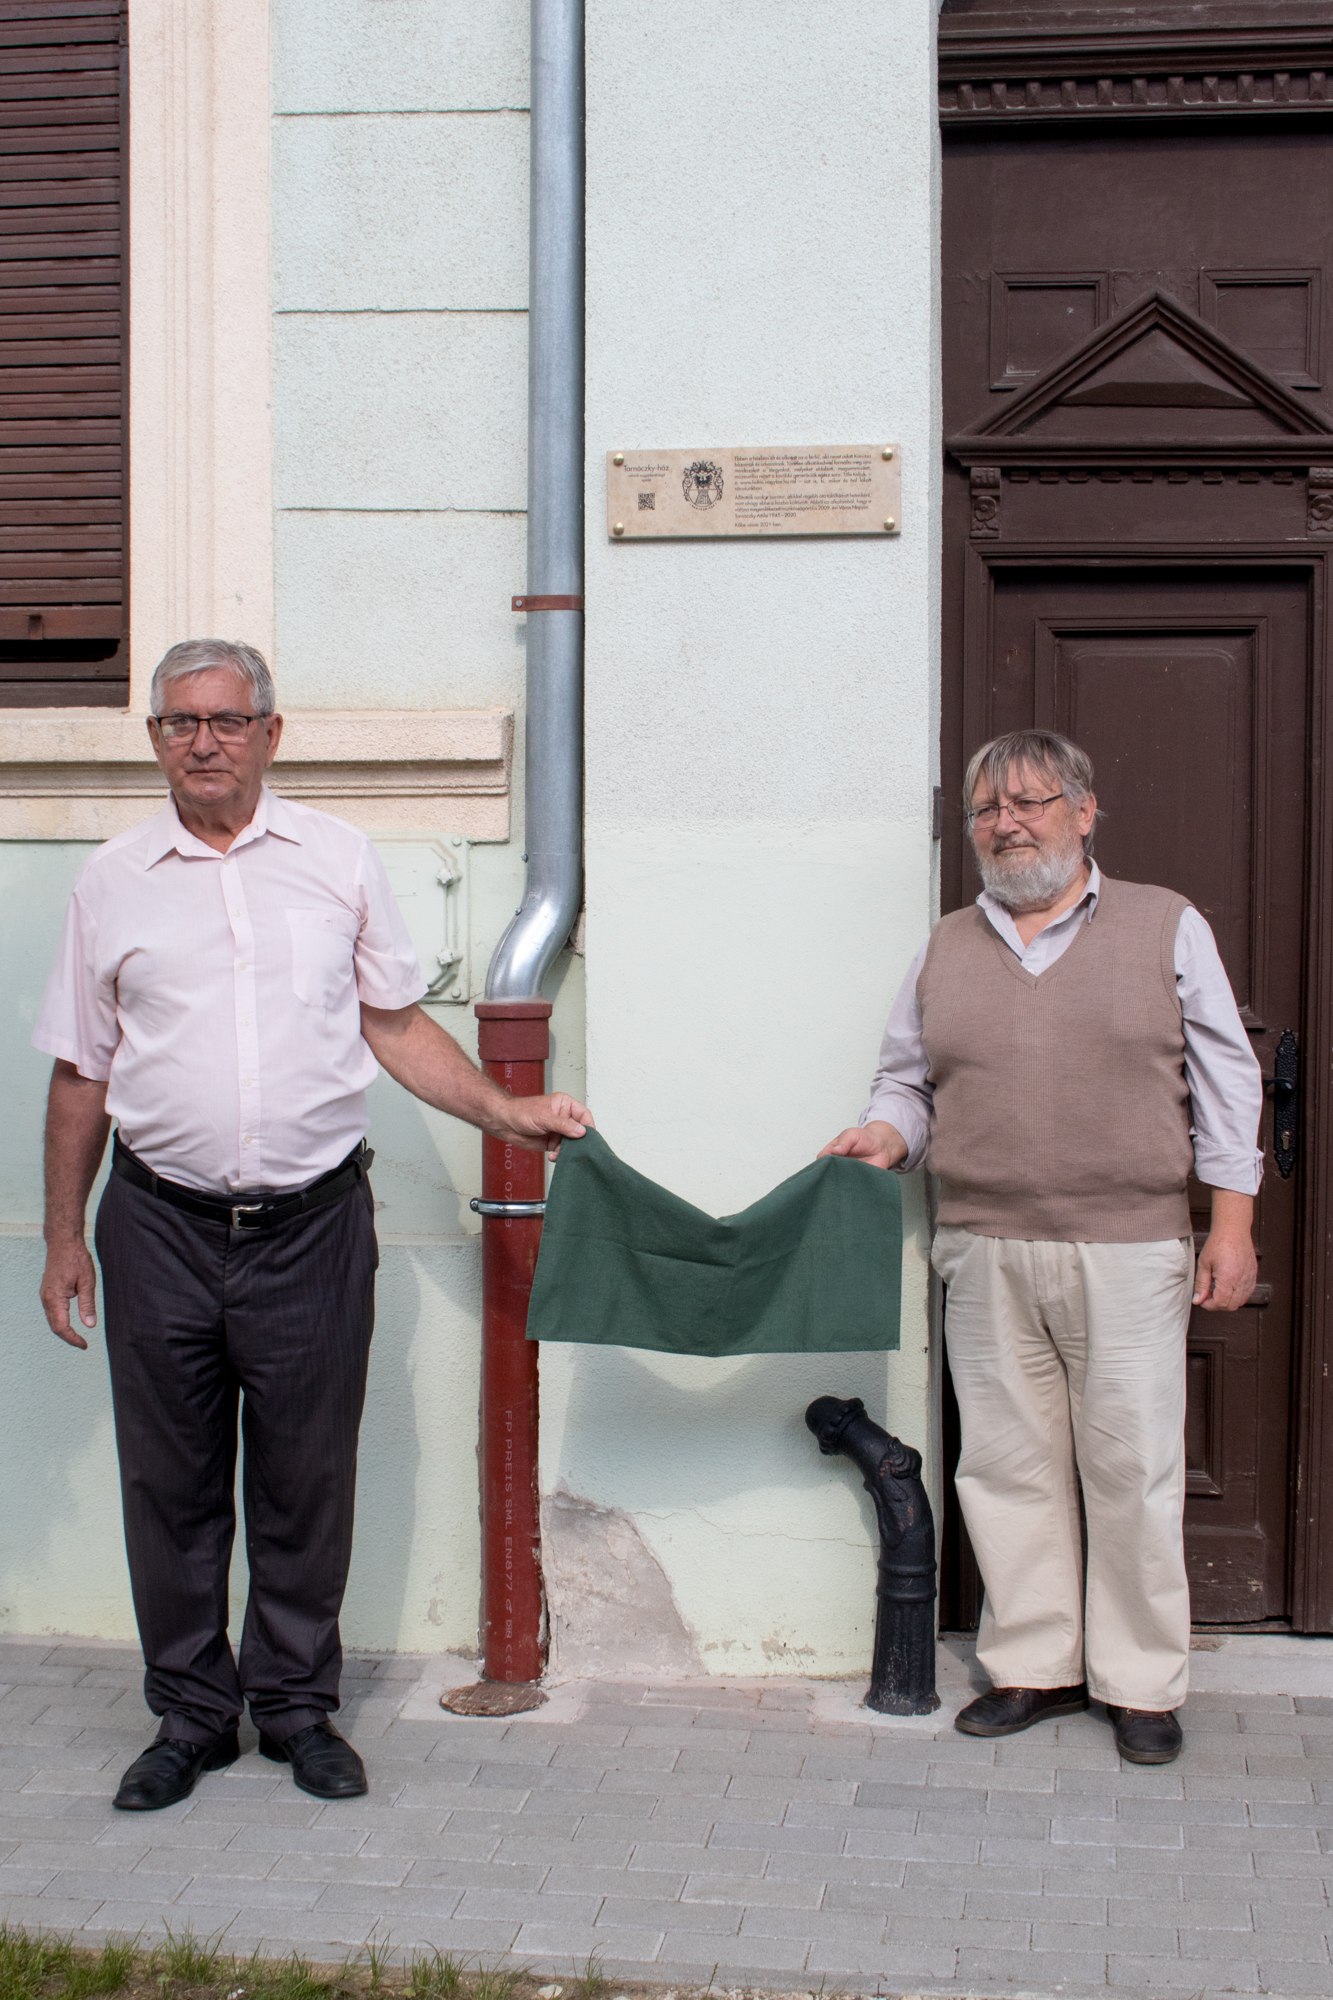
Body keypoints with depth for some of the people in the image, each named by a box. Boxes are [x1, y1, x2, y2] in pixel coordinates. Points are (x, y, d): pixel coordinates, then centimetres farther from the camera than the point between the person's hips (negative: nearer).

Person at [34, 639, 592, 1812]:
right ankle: (190, 1716, 23)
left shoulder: (337, 859, 6)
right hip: (162, 1224, 1)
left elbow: (397, 1025, 11)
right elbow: (81, 1073, 11)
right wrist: (63, 1237, 10)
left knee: (305, 1482, 7)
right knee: (171, 1483, 8)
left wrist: (509, 1114, 1)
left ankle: (299, 1707, 23)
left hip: (312, 1222, 0)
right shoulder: (113, 882, 6)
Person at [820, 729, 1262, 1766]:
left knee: (1134, 1466, 0)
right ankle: (1034, 1664, 19)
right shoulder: (946, 950, 13)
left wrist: (1232, 1224, -2)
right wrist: (885, 1135, -5)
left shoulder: (1169, 928, 5)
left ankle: (1142, 1682, 13)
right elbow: (907, 1081, 18)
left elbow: (1226, 1081, 4)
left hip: (1128, 1251, -3)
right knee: (1008, 1463, 6)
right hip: (987, 1253, 3)